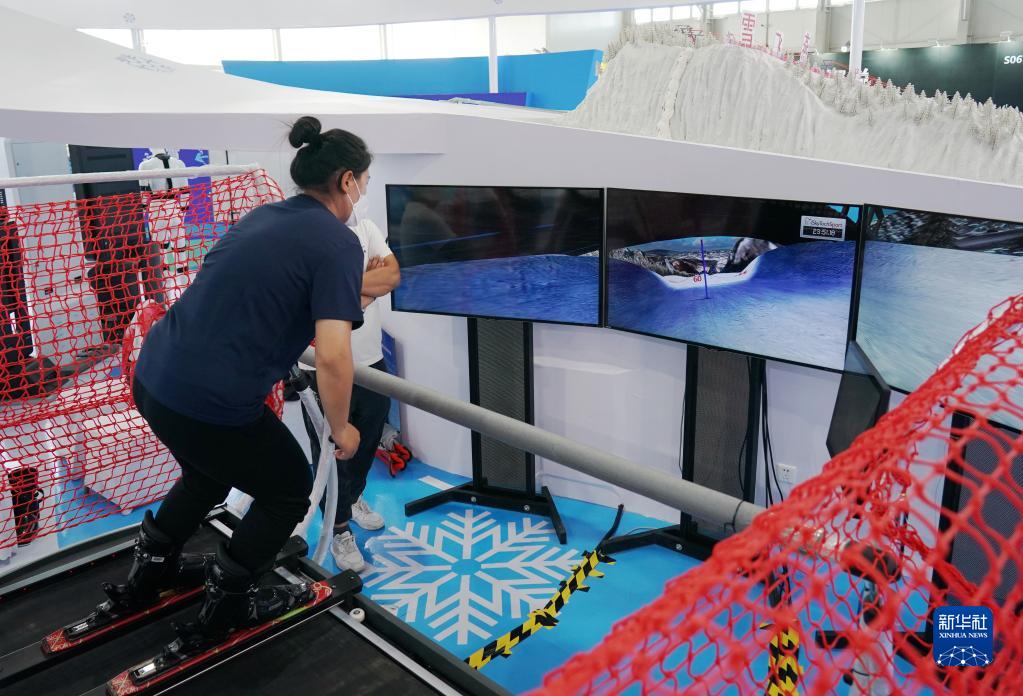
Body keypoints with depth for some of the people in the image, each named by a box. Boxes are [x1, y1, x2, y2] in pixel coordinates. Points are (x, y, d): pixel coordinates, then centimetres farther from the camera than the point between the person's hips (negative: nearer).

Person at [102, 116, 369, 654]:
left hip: (153, 376, 8)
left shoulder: (263, 215, 13)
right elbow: (332, 356, -20)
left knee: (210, 472, 35)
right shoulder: (339, 243, -11)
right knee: (288, 490, 19)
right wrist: (340, 429, -4)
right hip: (208, 401, -8)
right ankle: (221, 613, 30)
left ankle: (148, 574, 53)